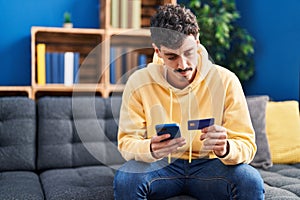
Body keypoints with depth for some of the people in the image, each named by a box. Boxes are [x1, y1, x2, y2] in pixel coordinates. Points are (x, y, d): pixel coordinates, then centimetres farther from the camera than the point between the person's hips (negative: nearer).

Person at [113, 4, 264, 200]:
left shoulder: (226, 81, -11)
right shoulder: (139, 83, -9)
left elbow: (247, 145, -10)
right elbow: (127, 142, -10)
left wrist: (226, 149, -35)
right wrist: (150, 149, -33)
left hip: (208, 165, 0)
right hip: (160, 165, 1)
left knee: (251, 181, -28)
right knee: (125, 180, -30)